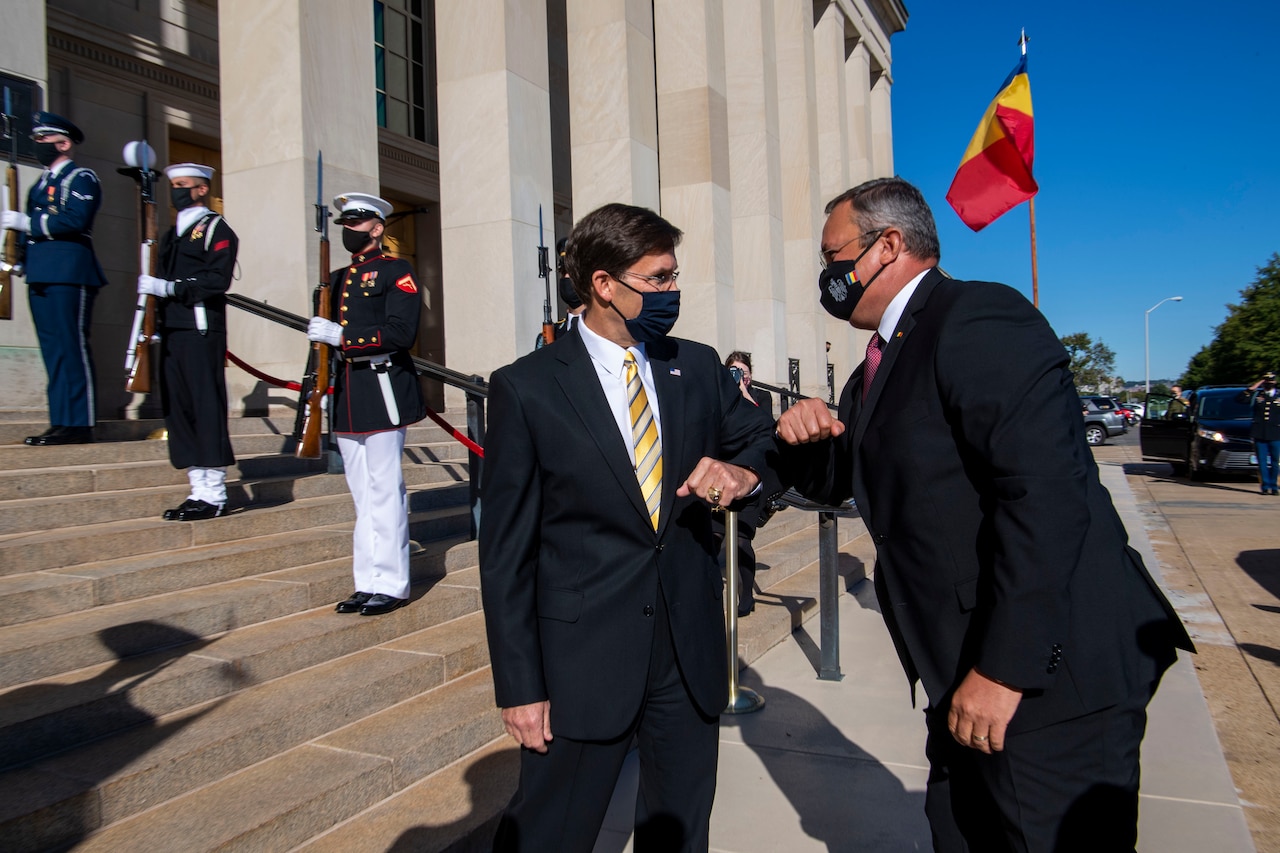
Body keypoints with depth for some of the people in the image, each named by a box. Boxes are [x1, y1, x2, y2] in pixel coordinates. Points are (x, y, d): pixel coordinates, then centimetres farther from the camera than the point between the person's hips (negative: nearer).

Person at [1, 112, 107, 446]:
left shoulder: (81, 178, 0)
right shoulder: (41, 183, 25)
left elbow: (75, 219, -16)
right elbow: (34, 227, 22)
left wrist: (27, 222, -16)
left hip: (69, 274, -8)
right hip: (41, 276, 9)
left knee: (72, 348, -10)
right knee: (53, 349, 7)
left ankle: (79, 424, -9)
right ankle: (60, 422, 10)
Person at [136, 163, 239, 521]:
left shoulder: (216, 229, 0)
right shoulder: (172, 235, 25)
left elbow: (219, 280, -14)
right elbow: (162, 282, 27)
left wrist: (171, 287, -19)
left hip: (202, 332, -8)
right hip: (172, 332, 9)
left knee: (207, 408, -8)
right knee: (178, 410, 6)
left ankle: (214, 495, -5)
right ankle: (198, 490, 12)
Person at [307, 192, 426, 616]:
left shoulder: (396, 271, -3)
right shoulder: (338, 278, 20)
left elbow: (401, 332, -16)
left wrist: (342, 336, -19)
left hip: (383, 388, -7)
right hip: (347, 396, 7)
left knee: (385, 490, -4)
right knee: (362, 494, 11)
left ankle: (391, 584, 4)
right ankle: (367, 582, 18)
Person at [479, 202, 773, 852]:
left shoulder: (699, 368, 4)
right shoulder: (525, 388, -8)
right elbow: (506, 550, -7)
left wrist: (742, 472, -11)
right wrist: (520, 684, -8)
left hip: (692, 649, 5)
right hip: (583, 654, -4)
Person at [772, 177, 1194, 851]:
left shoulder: (977, 318, -16)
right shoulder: (885, 359, 15)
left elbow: (1046, 493, -27)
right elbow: (833, 481, 21)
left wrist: (1004, 668, -26)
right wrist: (804, 437, -2)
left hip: (1049, 676, -9)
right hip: (967, 674, 10)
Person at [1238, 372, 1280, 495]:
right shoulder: (1256, 395, 11)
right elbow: (1241, 398, -1)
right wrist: (1253, 387, -4)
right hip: (1259, 434, 0)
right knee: (1262, 462, 0)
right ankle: (1266, 486, 4)